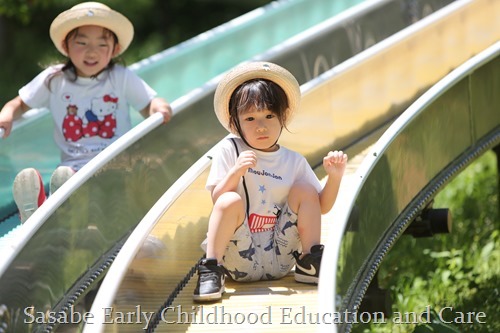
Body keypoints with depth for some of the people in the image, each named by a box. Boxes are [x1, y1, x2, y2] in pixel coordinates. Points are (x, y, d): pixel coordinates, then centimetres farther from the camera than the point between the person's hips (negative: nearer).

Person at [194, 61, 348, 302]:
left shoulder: (294, 162, 8)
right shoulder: (230, 150, -1)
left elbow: (322, 206, 9)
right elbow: (217, 199, -10)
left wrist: (335, 177, -8)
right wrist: (235, 172, -27)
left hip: (279, 260, 3)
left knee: (305, 190, -8)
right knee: (230, 201, -29)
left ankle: (309, 264, -5)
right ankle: (211, 271, -24)